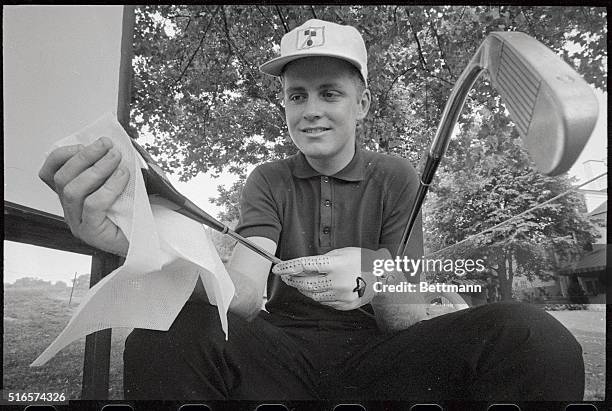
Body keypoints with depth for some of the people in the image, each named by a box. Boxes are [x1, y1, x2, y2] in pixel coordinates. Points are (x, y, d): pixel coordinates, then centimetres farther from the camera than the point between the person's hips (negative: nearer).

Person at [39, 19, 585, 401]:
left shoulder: (395, 179, 2)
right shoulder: (269, 182, 4)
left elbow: (410, 324, -4)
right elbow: (243, 296, -14)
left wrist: (379, 278, -28)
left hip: (374, 358, 0)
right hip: (282, 354, 1)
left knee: (533, 335, -28)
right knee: (169, 333, -31)